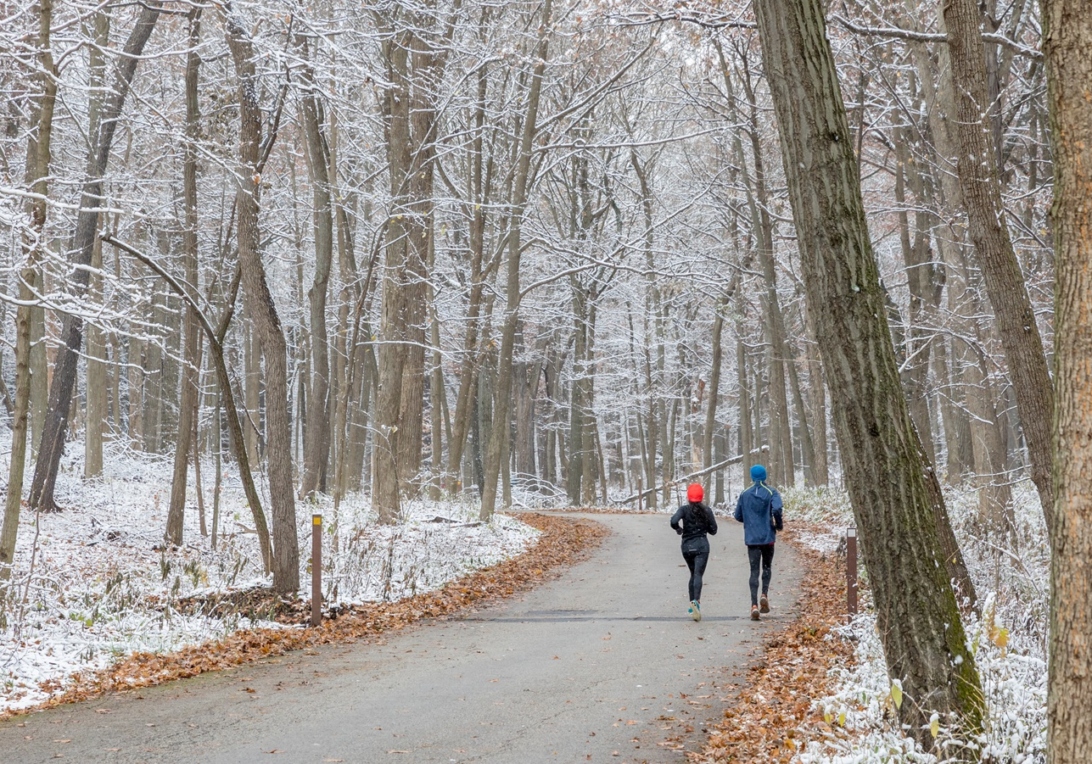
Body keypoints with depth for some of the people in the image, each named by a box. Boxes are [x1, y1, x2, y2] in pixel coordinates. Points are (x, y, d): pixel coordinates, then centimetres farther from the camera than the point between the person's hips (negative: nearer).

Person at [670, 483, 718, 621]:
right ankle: (696, 601, -35)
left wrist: (679, 529, 0)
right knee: (698, 574, -11)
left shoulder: (684, 509, -3)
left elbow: (673, 521, -21)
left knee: (693, 574, 18)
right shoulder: (707, 511, 0)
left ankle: (694, 604, 13)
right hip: (702, 545, -1)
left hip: (687, 545, 1)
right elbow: (713, 530, 3)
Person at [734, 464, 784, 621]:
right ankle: (765, 594, -2)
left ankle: (754, 604, -12)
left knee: (754, 570, 1)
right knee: (767, 566, 19)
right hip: (768, 537, -1)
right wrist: (779, 524, -2)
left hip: (751, 539, 1)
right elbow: (777, 509, -19)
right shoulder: (771, 493, -2)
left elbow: (738, 516, 9)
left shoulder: (744, 494, 6)